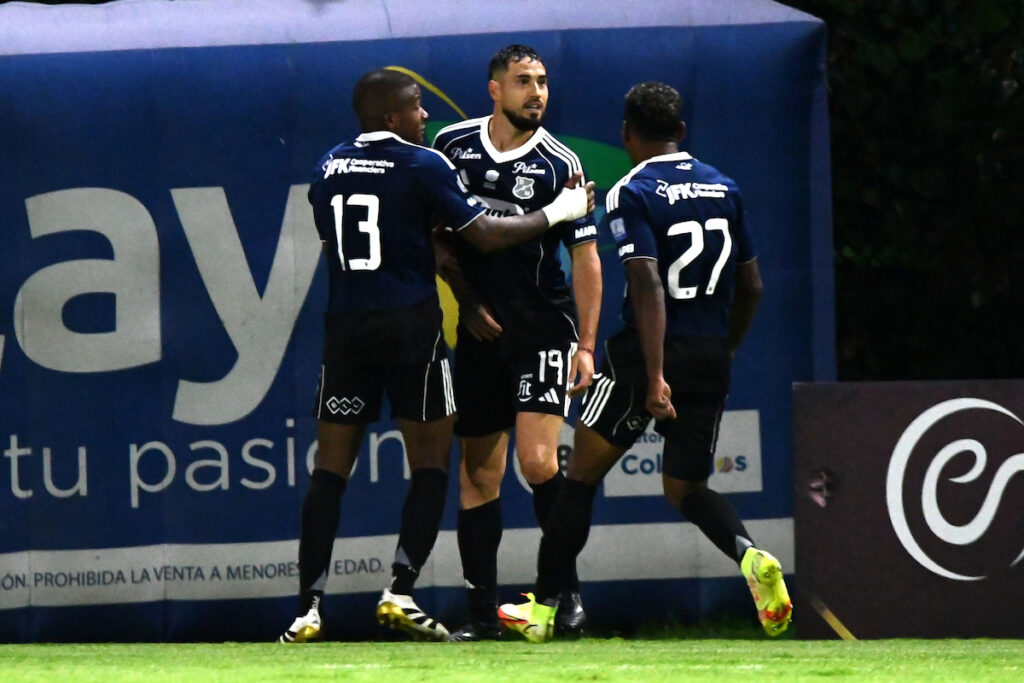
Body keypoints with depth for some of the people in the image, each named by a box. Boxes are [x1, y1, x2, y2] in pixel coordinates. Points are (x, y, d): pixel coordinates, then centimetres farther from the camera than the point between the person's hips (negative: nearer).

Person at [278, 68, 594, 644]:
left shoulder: (329, 170, 11)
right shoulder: (423, 166, -5)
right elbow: (486, 236, -5)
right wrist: (558, 212, 7)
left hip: (346, 324, 4)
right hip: (411, 325, -4)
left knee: (332, 467, 5)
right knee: (431, 462, 5)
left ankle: (308, 610, -1)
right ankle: (401, 592, -7)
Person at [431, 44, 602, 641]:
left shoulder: (559, 164, -3)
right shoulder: (453, 146, 4)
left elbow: (586, 256, -1)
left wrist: (586, 344, -7)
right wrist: (468, 302, 4)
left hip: (544, 324, -3)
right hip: (480, 326, 3)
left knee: (538, 461, -16)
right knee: (479, 472, 3)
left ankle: (566, 588, 0)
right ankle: (483, 611, 8)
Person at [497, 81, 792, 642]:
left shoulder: (632, 195, -10)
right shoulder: (724, 189, 9)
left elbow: (649, 286, -20)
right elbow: (751, 287, 13)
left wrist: (655, 378, -25)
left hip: (651, 353, -5)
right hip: (711, 359, 5)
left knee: (582, 476, 9)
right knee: (686, 489, 15)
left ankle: (543, 608, 13)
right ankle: (750, 556, -16)